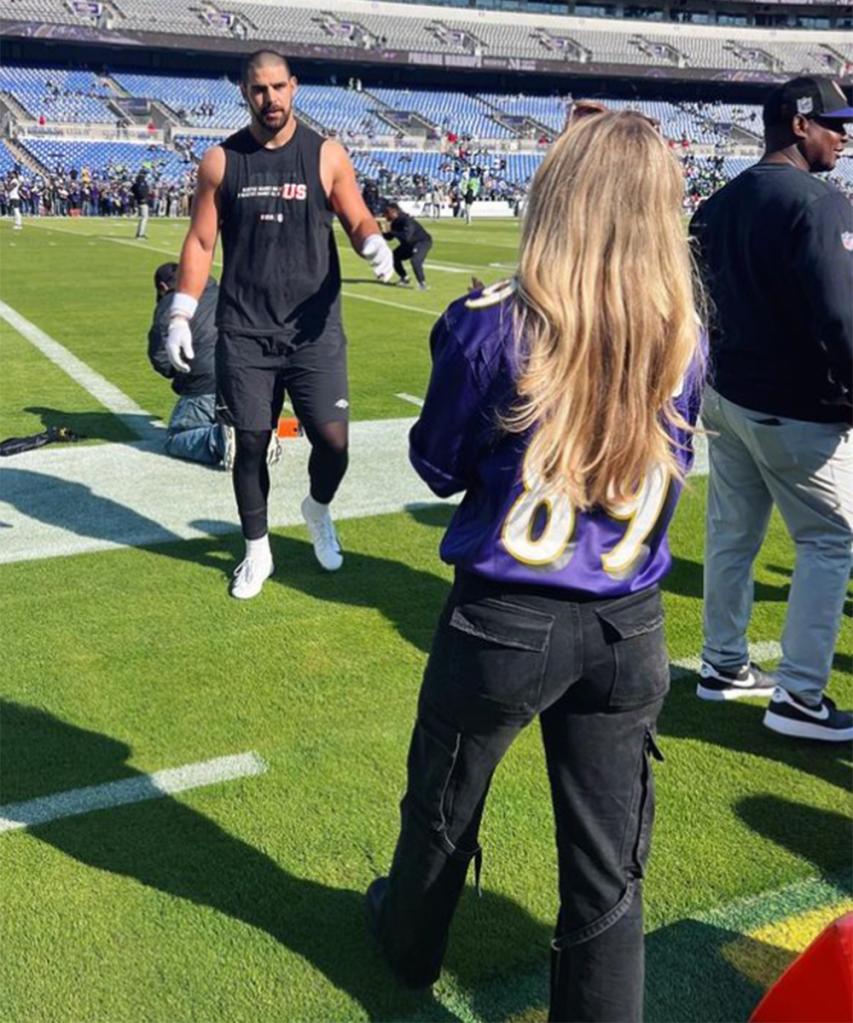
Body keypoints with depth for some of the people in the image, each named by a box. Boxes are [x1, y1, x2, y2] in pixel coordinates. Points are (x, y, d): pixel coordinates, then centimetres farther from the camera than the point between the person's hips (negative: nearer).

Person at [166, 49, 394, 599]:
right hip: (244, 332, 1)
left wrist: (375, 244, -21)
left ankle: (319, 509, 29)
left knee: (333, 440, -5)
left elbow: (358, 220, 4)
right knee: (251, 444, 6)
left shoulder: (326, 155, 1)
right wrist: (181, 314, -2)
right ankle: (257, 552, 25)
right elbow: (201, 243, 6)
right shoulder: (221, 160, 4)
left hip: (315, 330, -1)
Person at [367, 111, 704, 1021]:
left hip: (505, 620, -2)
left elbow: (438, 467, -2)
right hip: (630, 627, 2)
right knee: (609, 871, 13)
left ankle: (409, 944, 50)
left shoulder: (492, 325, -16)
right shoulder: (682, 335, -4)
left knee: (442, 806, 25)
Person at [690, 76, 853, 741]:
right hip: (796, 411, -8)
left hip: (729, 395, 8)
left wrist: (728, 370, 18)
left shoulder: (721, 204, 9)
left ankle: (724, 666, 28)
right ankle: (799, 697, 7)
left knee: (732, 534, 16)